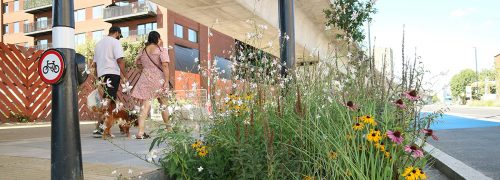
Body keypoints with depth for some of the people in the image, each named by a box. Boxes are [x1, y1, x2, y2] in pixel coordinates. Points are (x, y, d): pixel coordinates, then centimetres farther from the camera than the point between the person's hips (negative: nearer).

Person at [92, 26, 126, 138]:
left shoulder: (99, 43, 24)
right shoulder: (115, 42, 0)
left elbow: (95, 63, 25)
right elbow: (120, 60, -11)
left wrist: (98, 78, 29)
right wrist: (125, 76, -11)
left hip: (101, 74, 8)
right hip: (112, 73, -8)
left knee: (110, 101, 12)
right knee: (107, 101, -13)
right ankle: (98, 128, -20)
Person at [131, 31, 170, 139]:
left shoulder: (142, 51, 11)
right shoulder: (162, 50, -4)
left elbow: (137, 62, 20)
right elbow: (165, 66, -14)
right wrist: (166, 81, -15)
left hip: (145, 79, 3)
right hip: (158, 79, -3)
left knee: (145, 105, -1)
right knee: (164, 104, 11)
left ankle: (141, 132, -10)